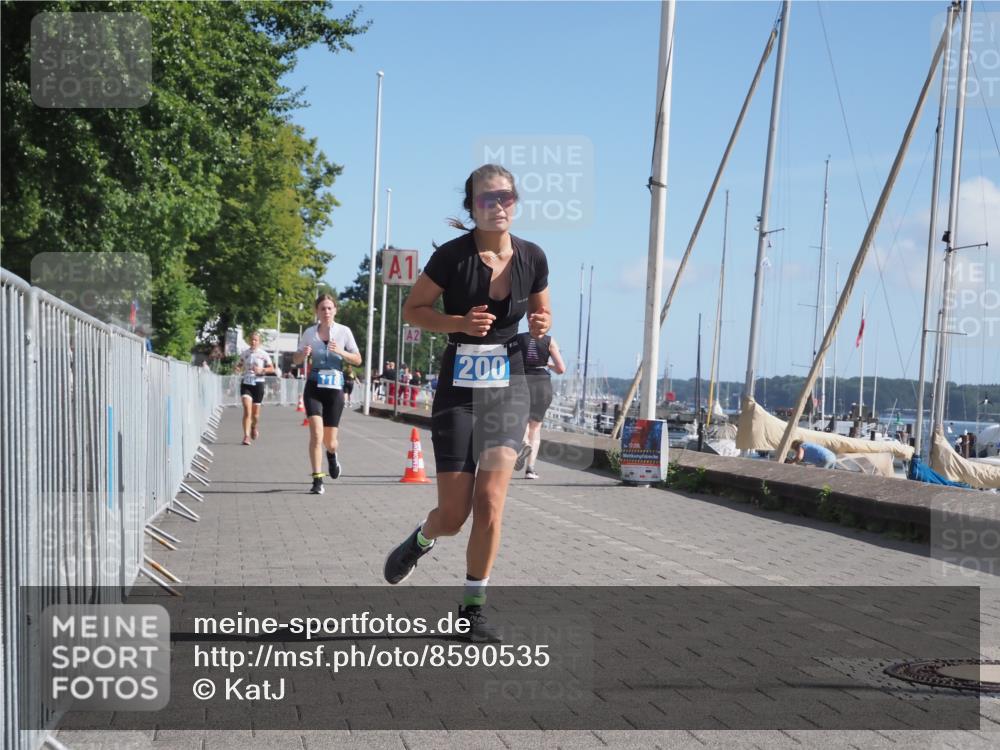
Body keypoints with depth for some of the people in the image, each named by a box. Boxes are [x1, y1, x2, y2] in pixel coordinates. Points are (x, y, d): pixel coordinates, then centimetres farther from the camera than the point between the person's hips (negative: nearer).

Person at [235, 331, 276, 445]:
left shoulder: (263, 354, 1)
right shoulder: (244, 353, 7)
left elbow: (272, 369, 1)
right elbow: (238, 365, 18)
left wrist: (262, 370, -16)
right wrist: (238, 369, -5)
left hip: (258, 383, 0)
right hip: (245, 383, 1)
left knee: (255, 413, 7)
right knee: (247, 409, -16)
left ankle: (254, 426, 42)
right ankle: (246, 436, -16)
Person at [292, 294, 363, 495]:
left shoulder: (344, 331, 1)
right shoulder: (309, 332, 4)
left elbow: (358, 360, 2)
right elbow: (296, 360, 10)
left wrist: (340, 351, -16)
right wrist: (303, 354, -13)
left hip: (335, 388, 0)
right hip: (314, 387, 0)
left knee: (330, 441, 5)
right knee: (316, 434, -17)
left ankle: (332, 456, 42)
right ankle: (317, 479, -12)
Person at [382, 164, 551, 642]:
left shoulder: (532, 258, 0)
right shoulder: (452, 256, -10)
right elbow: (412, 309, -2)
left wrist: (541, 325, -7)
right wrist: (459, 323, -19)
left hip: (508, 389, 2)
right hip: (459, 390, -2)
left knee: (490, 504, -8)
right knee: (454, 515, 0)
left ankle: (472, 609, 8)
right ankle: (420, 540, 37)